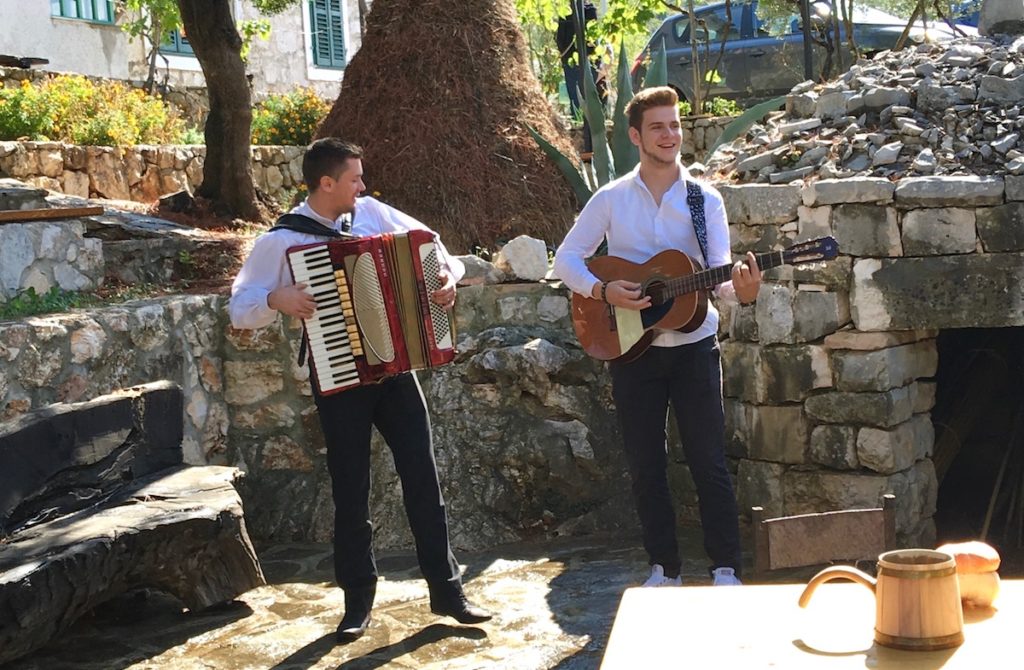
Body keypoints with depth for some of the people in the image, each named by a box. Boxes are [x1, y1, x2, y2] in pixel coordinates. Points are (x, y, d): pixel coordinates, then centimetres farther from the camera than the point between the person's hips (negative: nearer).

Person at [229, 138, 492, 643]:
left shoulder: (372, 213, 3)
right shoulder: (281, 240, -8)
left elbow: (428, 242, 14)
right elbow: (240, 308, -6)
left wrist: (448, 273, -5)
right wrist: (277, 299, -25)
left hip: (394, 366, 4)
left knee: (423, 477, 4)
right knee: (351, 490, 5)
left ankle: (446, 588, 14)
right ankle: (358, 601, 19)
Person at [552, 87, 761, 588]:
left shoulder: (705, 200, -1)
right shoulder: (611, 199, 1)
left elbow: (719, 275, -7)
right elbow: (566, 259, 2)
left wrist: (739, 289, -30)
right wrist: (603, 291, -16)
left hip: (693, 344, -1)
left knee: (708, 462, 0)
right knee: (644, 466, 7)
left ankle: (726, 568, 10)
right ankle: (664, 568, 20)